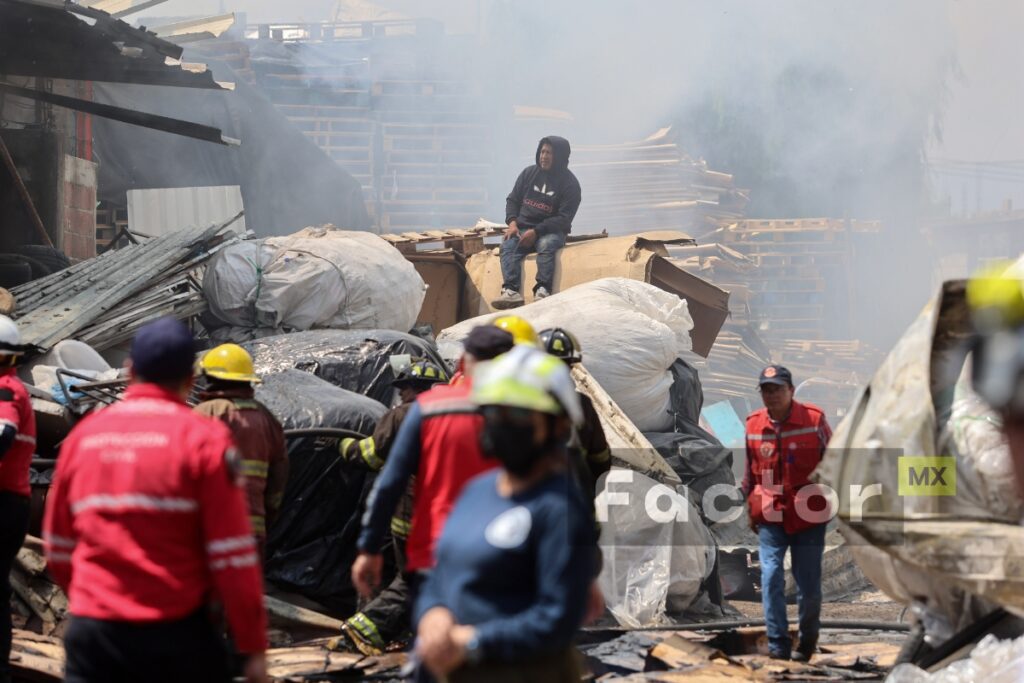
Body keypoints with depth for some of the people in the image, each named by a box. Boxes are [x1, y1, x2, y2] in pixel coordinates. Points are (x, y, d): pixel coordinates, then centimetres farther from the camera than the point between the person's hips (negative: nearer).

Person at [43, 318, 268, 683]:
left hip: (93, 634, 3)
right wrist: (253, 646, -2)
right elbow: (233, 556, -9)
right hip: (177, 635, -3)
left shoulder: (83, 435, 7)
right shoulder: (203, 437, -6)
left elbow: (59, 546, 14)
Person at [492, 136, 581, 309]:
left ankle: (543, 291, -47)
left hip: (551, 230, -3)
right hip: (523, 228, 3)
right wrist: (512, 222, -6)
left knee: (545, 246, -37)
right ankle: (511, 292, -45)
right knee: (508, 246, -27)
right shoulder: (529, 173, 9)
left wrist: (536, 232, -20)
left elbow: (564, 219, -10)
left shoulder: (570, 183, -4)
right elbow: (513, 200, 15)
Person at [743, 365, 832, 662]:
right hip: (770, 517, 1)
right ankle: (778, 645, -6)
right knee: (771, 578, -11)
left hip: (808, 517, -1)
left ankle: (807, 641, 27)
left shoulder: (814, 420, -7)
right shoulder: (754, 425, 2)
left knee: (808, 584, 5)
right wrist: (751, 509, 17)